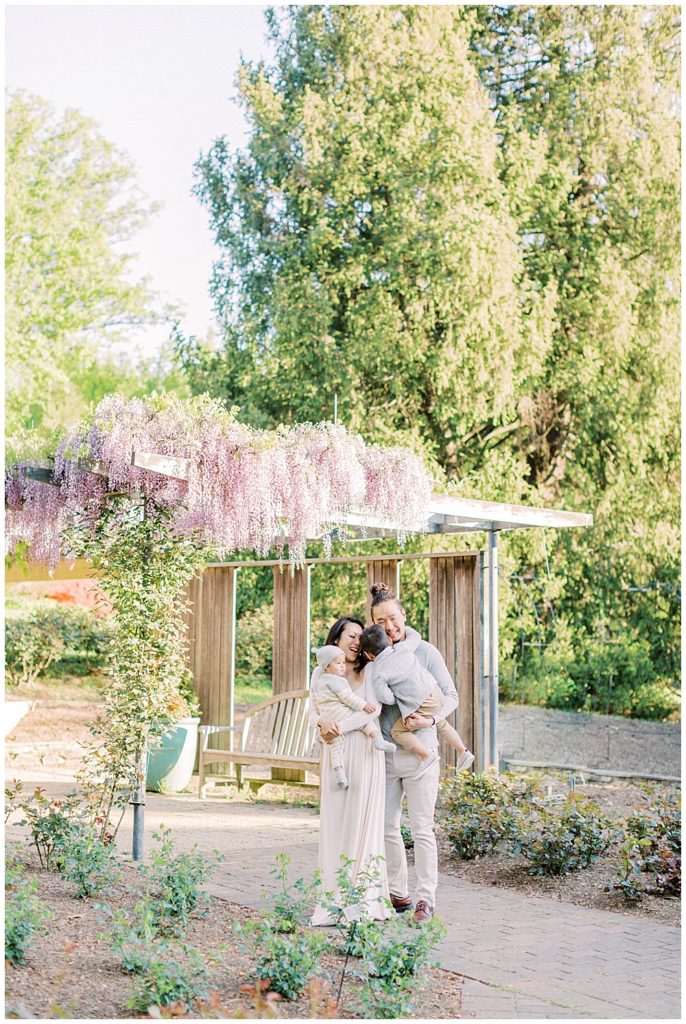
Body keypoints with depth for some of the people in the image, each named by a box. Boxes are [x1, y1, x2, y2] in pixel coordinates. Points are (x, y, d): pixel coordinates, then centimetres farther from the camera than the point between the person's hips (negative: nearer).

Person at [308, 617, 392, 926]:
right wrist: (322, 722, -17)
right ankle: (335, 898, 4)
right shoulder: (322, 672, 12)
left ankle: (367, 899, 3)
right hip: (335, 755, 2)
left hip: (365, 753, -2)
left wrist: (339, 727, -16)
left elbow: (373, 709, -8)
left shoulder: (369, 671, 4)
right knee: (334, 823, 1)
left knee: (363, 822, -2)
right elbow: (312, 712, 6)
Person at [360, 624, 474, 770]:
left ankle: (426, 754, -4)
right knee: (440, 723, 33)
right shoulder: (402, 648, 2)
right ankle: (463, 752, 34)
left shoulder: (378, 675, -10)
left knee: (397, 731, 7)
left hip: (422, 706, -7)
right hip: (436, 692, 7)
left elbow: (387, 698, -10)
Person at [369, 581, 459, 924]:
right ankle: (398, 894, 23)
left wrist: (431, 719, -19)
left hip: (419, 752, -4)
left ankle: (426, 899, 4)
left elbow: (450, 696, 0)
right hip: (384, 752, 4)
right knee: (387, 827, 10)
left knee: (422, 829, -2)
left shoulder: (425, 652, -3)